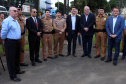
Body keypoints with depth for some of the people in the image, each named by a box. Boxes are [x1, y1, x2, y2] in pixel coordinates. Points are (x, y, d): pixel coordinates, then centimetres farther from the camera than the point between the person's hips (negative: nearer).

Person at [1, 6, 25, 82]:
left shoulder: (16, 21, 12)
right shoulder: (7, 21, -16)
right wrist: (5, 39, -3)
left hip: (17, 42, 9)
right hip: (10, 42, -8)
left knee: (17, 57, 20)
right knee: (11, 59, 2)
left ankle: (17, 70, 38)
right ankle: (13, 76, 12)